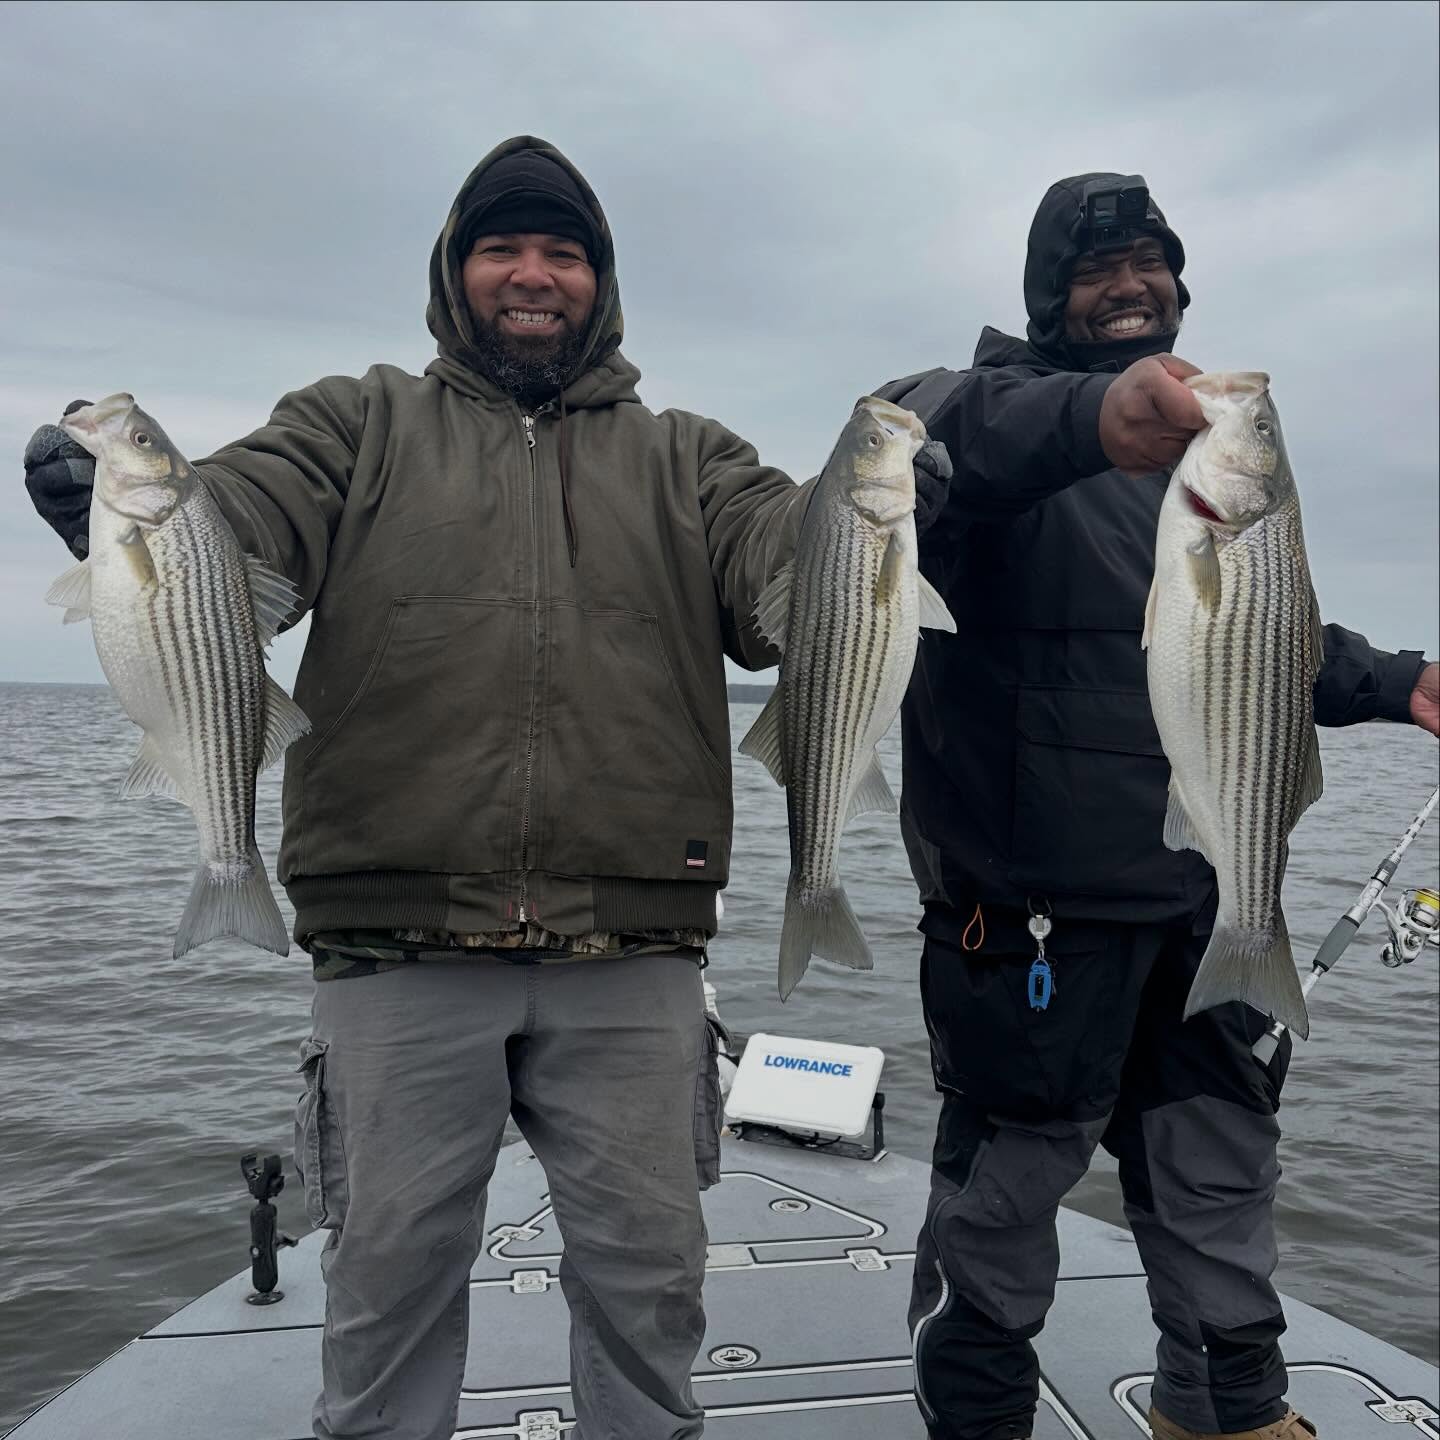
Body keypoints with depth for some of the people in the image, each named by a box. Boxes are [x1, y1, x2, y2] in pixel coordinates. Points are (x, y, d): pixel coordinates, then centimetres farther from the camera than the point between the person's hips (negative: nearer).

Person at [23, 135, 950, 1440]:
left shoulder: (682, 460, 15)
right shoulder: (359, 425, 13)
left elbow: (779, 577, 0)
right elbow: (232, 528, -2)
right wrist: (118, 503, -24)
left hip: (633, 952, 1)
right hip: (399, 944, 0)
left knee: (647, 1261, 12)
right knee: (390, 1264, 11)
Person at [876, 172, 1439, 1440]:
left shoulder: (1208, 430, 19)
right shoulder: (1006, 404, -5)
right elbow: (918, 428, -32)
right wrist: (1086, 414, -51)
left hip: (1202, 884, 8)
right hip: (1037, 897, -7)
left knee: (1223, 1152, 19)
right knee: (1012, 1167, 3)